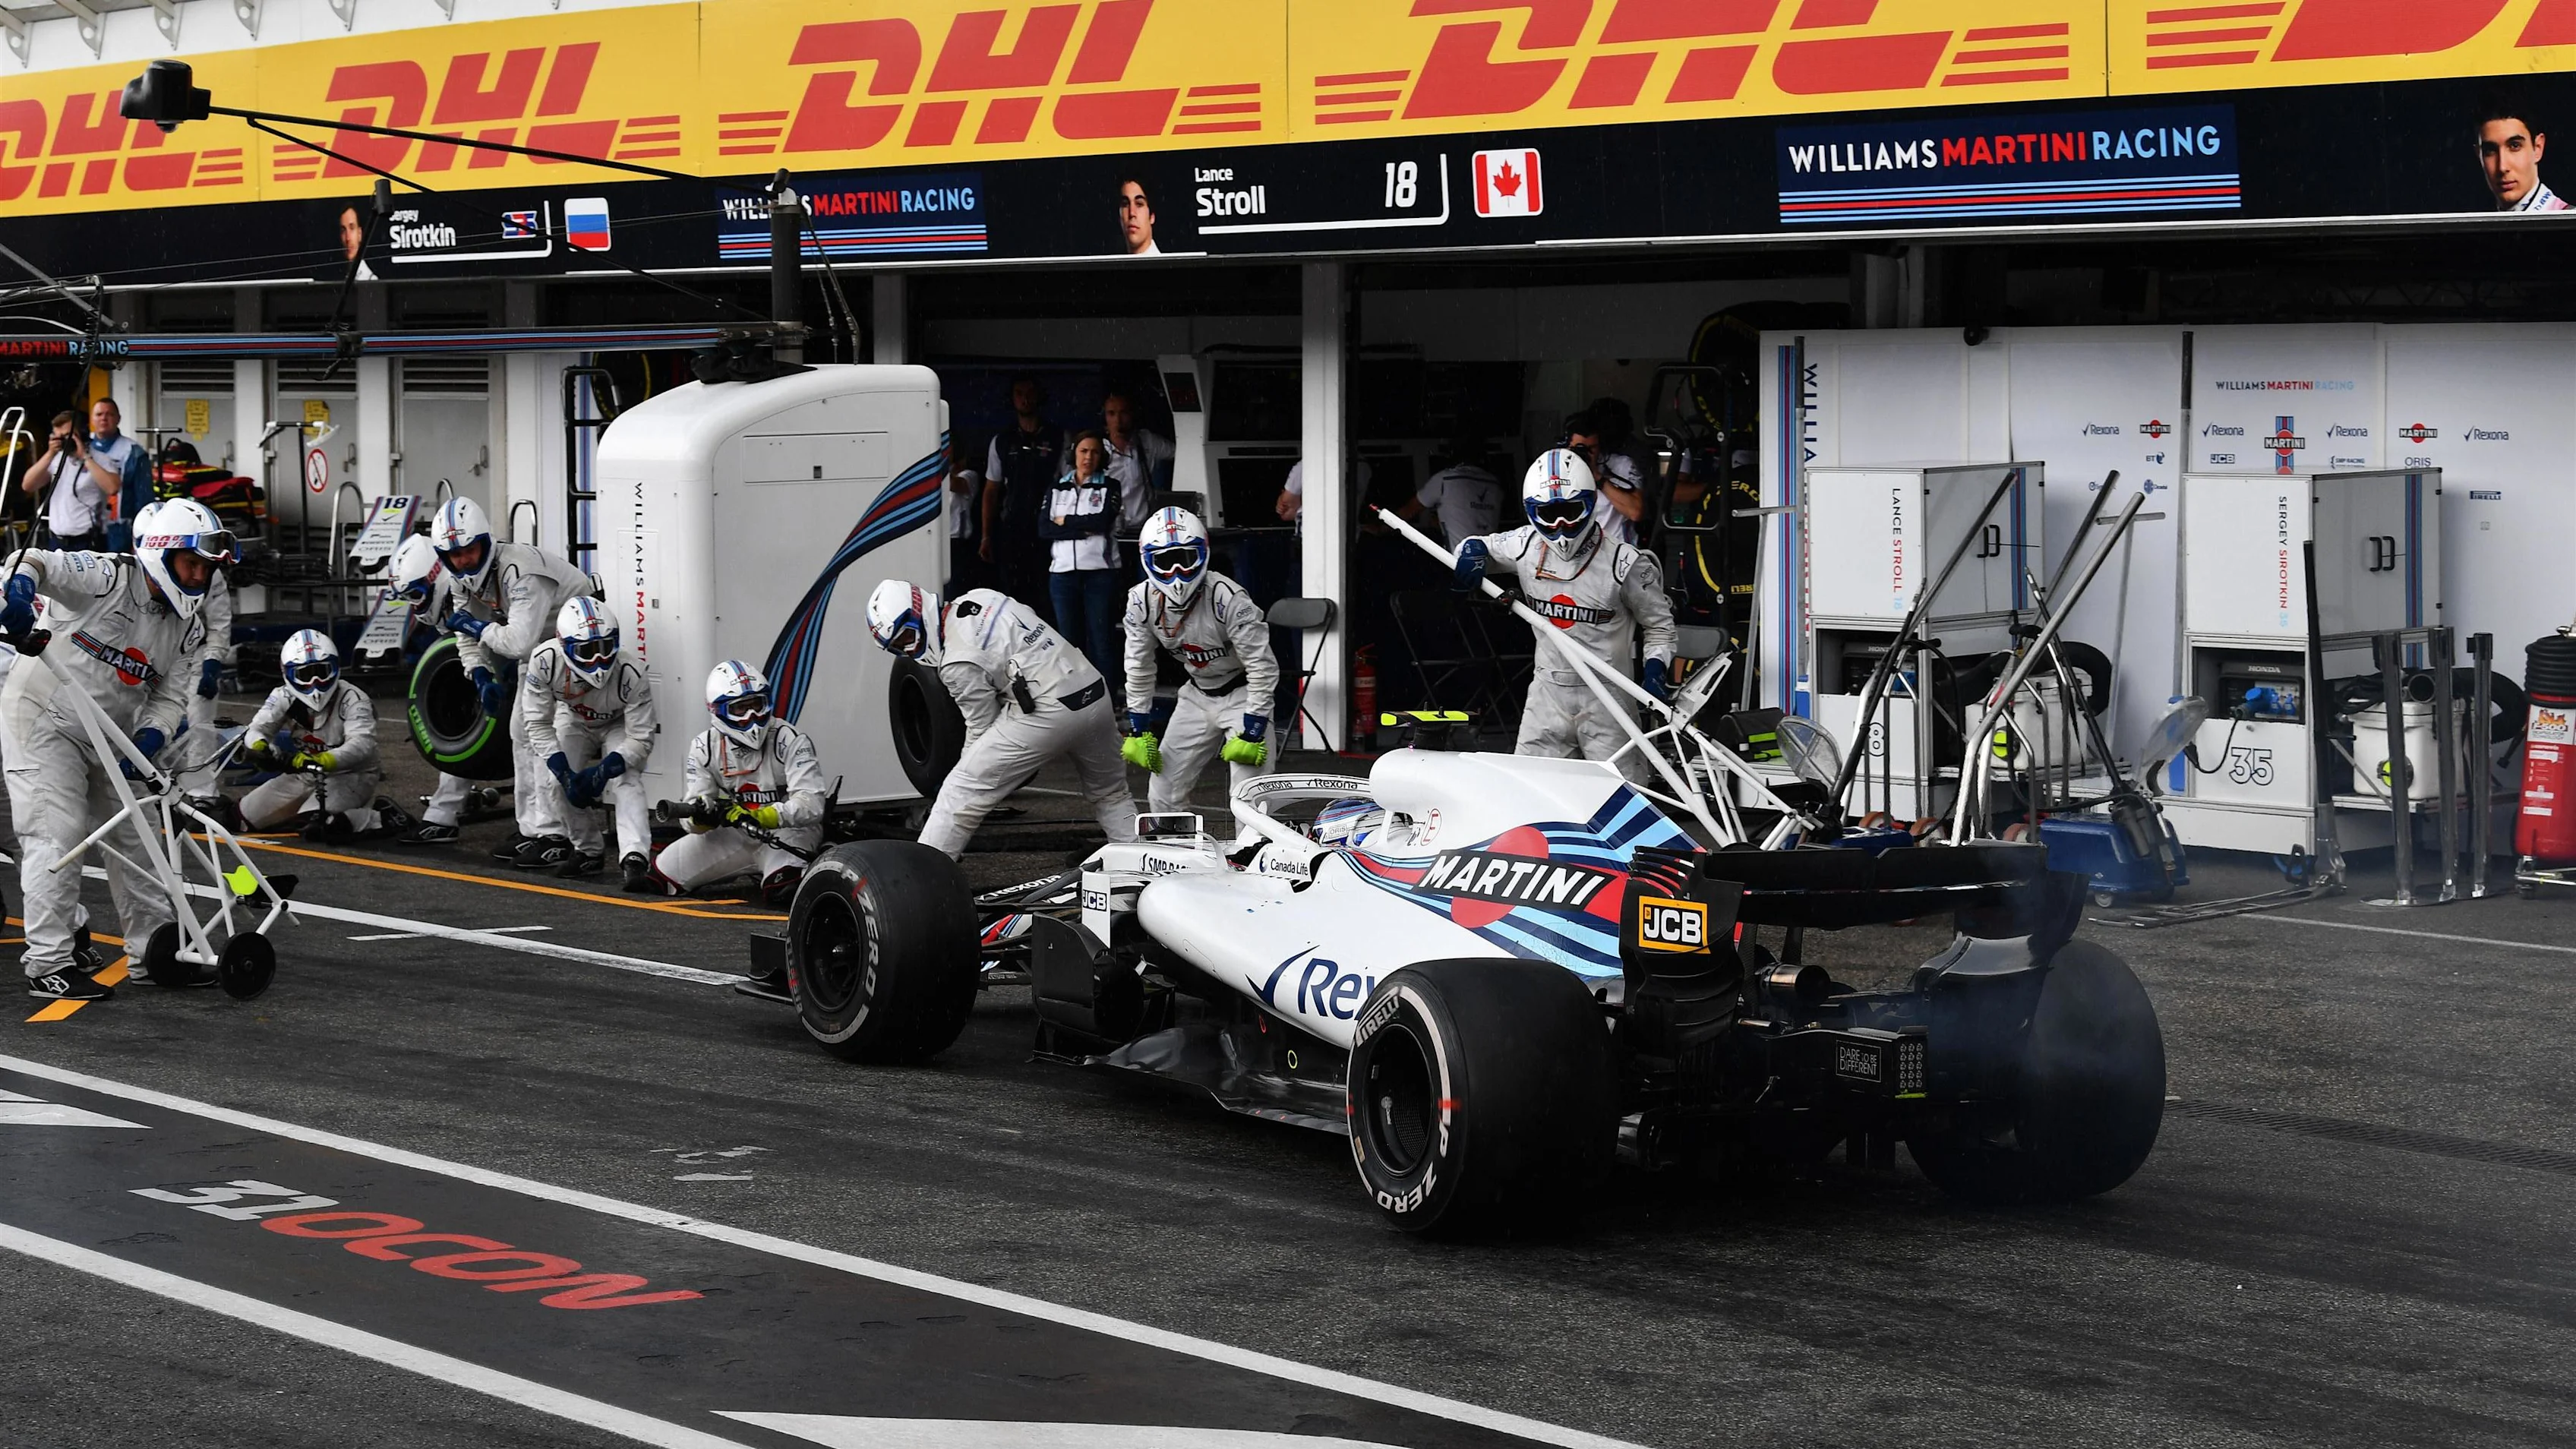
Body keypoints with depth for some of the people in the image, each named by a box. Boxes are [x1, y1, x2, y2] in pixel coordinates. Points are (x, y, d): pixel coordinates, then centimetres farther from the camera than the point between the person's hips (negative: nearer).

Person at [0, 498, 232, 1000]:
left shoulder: (188, 628, 1)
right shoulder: (107, 577, -19)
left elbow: (170, 698, 0)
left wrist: (148, 741, -20)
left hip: (108, 735, 8)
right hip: (44, 718, -8)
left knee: (132, 836, 13)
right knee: (57, 835, -13)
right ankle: (49, 964, -9)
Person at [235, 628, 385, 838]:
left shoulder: (351, 699, -20)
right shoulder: (284, 698, -4)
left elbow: (362, 744, -33)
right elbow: (258, 728, -13)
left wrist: (322, 761, -50)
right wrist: (259, 748, -39)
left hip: (351, 774, -7)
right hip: (305, 775, 7)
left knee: (319, 825, -32)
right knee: (250, 814, 3)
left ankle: (379, 819, -12)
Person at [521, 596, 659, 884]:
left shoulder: (631, 674, -37)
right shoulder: (545, 662, -33)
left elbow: (641, 739, -28)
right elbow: (537, 723, -23)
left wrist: (606, 769, -45)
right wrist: (563, 771, -34)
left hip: (620, 725, -3)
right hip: (574, 721, 3)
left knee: (626, 781, -27)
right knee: (557, 784, -16)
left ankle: (635, 860, -36)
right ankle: (589, 851, 8)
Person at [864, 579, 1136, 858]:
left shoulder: (958, 664, -11)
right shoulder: (979, 597, 9)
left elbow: (982, 727, -3)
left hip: (1048, 714, -8)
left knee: (961, 792, -3)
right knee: (1110, 793, 28)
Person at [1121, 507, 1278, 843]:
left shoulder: (1227, 599, -29)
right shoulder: (1142, 601, -14)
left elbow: (1263, 667, -23)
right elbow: (1139, 668, 1)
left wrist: (1252, 733, -23)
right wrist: (1139, 730, -1)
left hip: (1243, 692, -5)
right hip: (1198, 695, 5)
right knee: (1164, 794, 3)